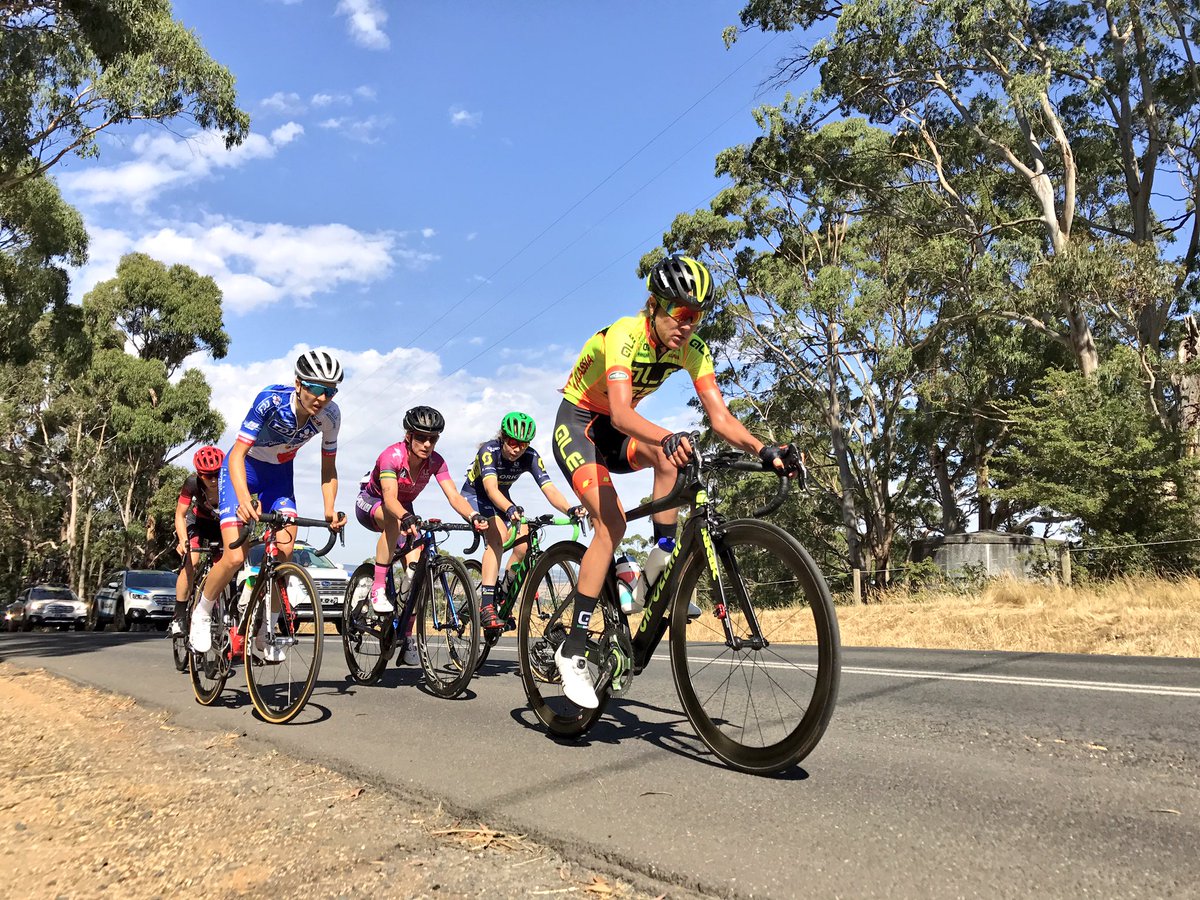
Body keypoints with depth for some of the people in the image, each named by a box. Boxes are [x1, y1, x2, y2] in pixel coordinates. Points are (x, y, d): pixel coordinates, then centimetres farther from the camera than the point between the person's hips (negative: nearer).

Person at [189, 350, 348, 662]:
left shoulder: (330, 415, -20)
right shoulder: (272, 399, -32)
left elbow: (328, 468, -8)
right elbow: (237, 453, -33)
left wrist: (330, 510, -23)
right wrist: (245, 499, -50)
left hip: (279, 475, 4)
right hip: (243, 469, -4)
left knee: (284, 556, -13)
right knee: (235, 557, -17)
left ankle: (260, 637, 4)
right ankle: (201, 614, 14)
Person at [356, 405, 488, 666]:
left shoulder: (435, 461, -19)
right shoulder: (392, 456, -32)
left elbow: (454, 496, -30)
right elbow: (390, 498, -45)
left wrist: (473, 516, -49)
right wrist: (406, 517, -65)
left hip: (404, 509, 4)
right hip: (370, 504, -4)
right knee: (393, 518, -40)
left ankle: (407, 637, 0)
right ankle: (377, 590, -32)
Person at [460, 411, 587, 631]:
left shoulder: (531, 457, -20)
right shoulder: (489, 450, -31)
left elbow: (549, 489, -32)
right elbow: (491, 488, -46)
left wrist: (569, 509, -51)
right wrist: (510, 509, -66)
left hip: (501, 499, 5)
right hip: (475, 496, -5)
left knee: (525, 543, -16)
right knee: (498, 533, -32)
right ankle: (486, 607, -34)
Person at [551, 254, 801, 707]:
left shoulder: (692, 350, -13)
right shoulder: (624, 335, -30)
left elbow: (721, 418, -19)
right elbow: (621, 414, -44)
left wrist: (767, 451, -36)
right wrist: (668, 437, -63)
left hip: (614, 430, 6)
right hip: (577, 426, -6)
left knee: (670, 454, -27)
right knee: (612, 522, -24)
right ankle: (572, 652, -17)